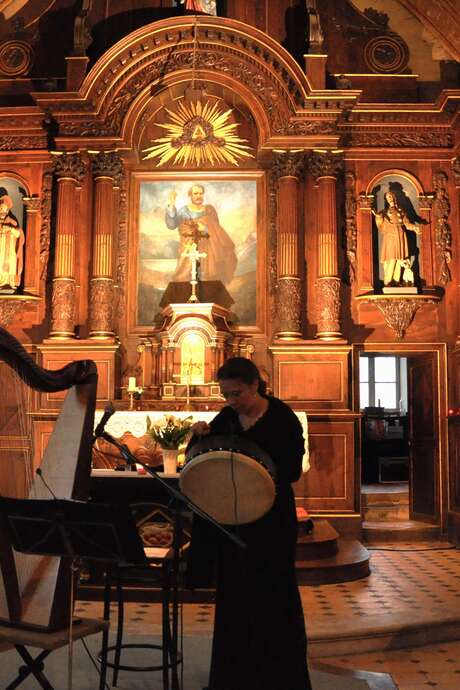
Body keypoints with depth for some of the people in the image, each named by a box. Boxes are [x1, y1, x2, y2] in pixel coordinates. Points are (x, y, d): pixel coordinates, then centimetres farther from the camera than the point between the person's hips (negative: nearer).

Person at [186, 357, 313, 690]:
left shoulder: (283, 418, -11)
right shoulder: (226, 418, 3)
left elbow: (293, 470, -14)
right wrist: (200, 437, -11)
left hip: (273, 521, -5)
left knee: (273, 598, 4)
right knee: (233, 597, 12)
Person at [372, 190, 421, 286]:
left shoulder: (400, 211, 19)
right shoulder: (384, 212, 12)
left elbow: (406, 223, 11)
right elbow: (382, 225, -4)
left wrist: (414, 227, -7)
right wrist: (379, 217, -23)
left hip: (400, 238, 3)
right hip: (390, 237, -3)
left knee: (399, 259, -2)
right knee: (391, 260, -12)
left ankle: (396, 281, 1)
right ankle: (388, 282, -11)